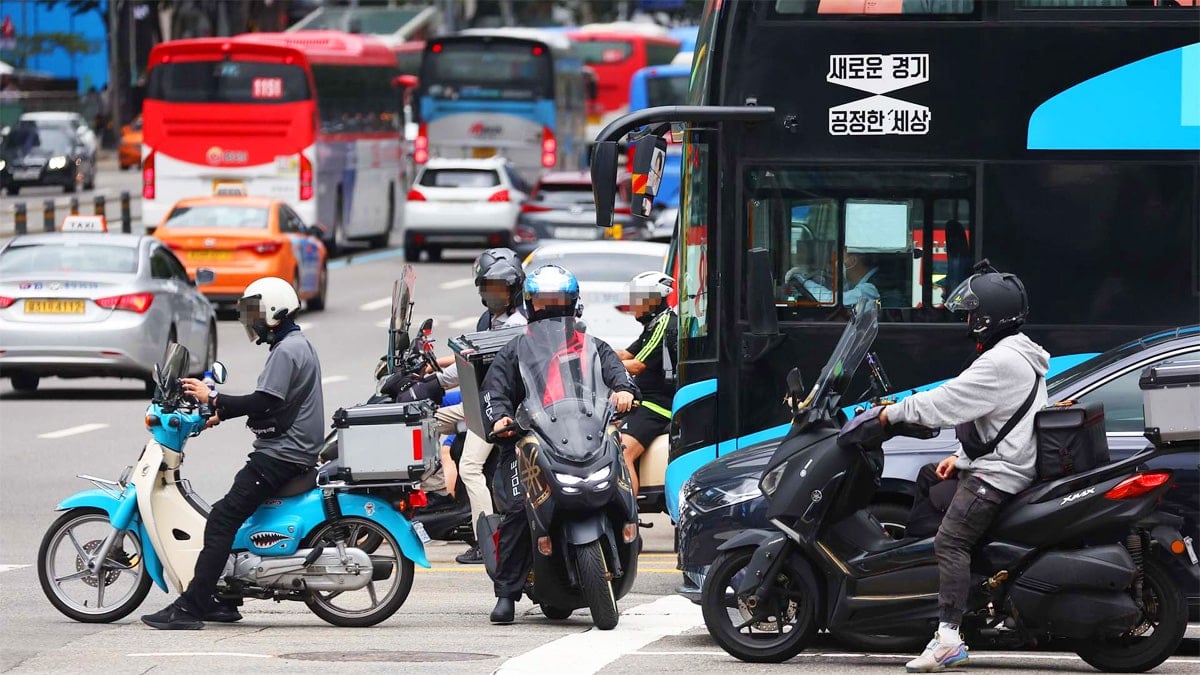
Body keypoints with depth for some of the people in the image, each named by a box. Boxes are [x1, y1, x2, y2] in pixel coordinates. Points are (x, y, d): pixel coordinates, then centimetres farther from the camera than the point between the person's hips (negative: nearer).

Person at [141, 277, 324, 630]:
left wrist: (212, 398, -16)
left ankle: (191, 607, -21)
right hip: (294, 452, 11)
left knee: (223, 518, -16)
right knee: (231, 516, 16)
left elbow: (262, 402, -23)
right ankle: (223, 601, 15)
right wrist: (221, 412, 20)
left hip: (281, 456, -11)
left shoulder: (286, 351, -14)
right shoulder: (298, 345, 19)